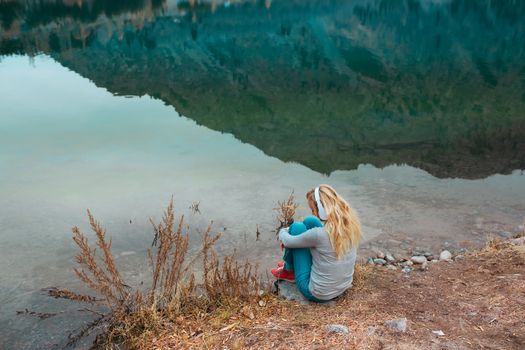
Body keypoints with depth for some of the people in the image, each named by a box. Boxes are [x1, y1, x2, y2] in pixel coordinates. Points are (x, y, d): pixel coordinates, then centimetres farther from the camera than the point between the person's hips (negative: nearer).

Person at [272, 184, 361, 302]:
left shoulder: (319, 234, -30)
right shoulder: (351, 224, -10)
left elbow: (288, 242, -10)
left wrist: (283, 232, 13)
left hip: (318, 294, -7)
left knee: (297, 227, -1)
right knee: (310, 221, 8)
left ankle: (289, 271, 23)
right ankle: (290, 265, 30)